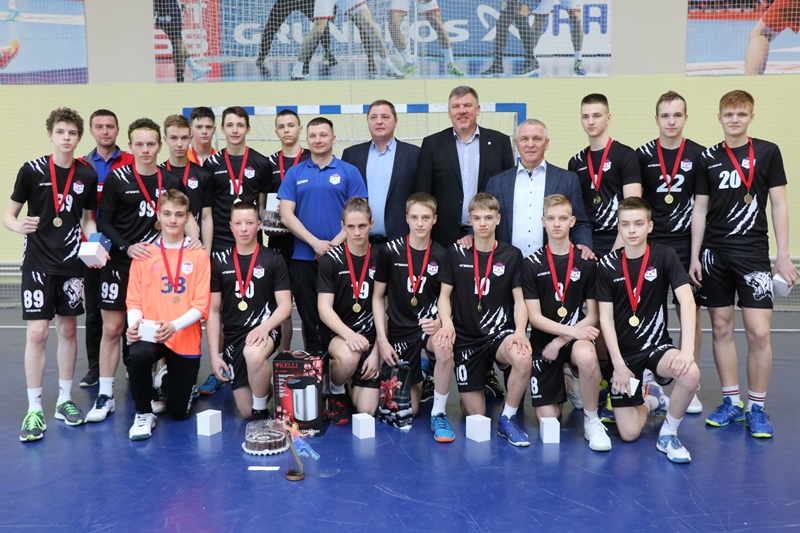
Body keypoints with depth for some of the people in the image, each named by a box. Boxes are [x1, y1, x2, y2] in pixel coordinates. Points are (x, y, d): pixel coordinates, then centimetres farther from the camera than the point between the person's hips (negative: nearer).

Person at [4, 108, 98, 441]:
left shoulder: (87, 175, 2)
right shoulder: (32, 170, -5)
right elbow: (8, 216, -2)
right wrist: (20, 226, -24)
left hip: (72, 263, 3)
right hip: (38, 263, -3)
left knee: (68, 331, 10)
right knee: (37, 333, -5)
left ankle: (64, 400, 23)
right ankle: (34, 410, 6)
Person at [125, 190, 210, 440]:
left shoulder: (199, 256, -1)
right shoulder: (144, 254, 4)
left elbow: (201, 305, -7)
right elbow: (134, 300, 3)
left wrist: (174, 326, -24)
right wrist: (135, 324, -19)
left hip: (186, 340, 0)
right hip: (149, 334, 0)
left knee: (179, 412, 3)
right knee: (138, 355, -37)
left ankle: (168, 381, 40)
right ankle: (143, 414, -8)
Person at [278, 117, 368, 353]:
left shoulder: (349, 172, 3)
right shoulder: (294, 173, 8)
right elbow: (286, 215, 1)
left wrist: (334, 244, -14)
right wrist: (315, 243, -11)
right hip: (303, 259, 2)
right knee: (309, 319, 8)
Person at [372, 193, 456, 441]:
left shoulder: (442, 256, -3)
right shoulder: (389, 251, -6)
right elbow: (378, 297, 0)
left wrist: (440, 322, -18)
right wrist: (382, 339, -7)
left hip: (429, 325, 0)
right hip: (400, 330, 0)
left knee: (445, 351, -37)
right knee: (408, 409, 2)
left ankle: (438, 414, -13)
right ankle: (419, 381, 40)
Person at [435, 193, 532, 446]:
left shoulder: (512, 255, 2)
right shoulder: (455, 254, 3)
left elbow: (519, 300, 1)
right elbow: (444, 295, 4)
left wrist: (520, 331, -18)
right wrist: (446, 323, -17)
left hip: (499, 332, 0)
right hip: (466, 338, 0)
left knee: (523, 359, -36)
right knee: (475, 415, -1)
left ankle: (508, 419, -11)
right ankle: (477, 388, 36)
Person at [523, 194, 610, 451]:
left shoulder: (587, 263, -2)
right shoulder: (532, 264, -3)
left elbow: (592, 315, -2)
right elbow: (534, 317, -8)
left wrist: (562, 340, -14)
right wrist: (572, 330, -22)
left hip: (577, 337, 0)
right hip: (543, 341, 1)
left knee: (586, 356, -38)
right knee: (548, 420, 0)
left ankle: (591, 420, -13)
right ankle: (561, 389, 35)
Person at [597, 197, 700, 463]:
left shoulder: (664, 256, -6)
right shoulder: (607, 265, -4)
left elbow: (687, 302, -16)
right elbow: (605, 318, -4)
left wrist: (687, 350, -29)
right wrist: (618, 365, -12)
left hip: (657, 346, 0)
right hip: (623, 354, 1)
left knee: (690, 373, -35)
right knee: (628, 433, -7)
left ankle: (668, 433, -6)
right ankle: (650, 397, 29)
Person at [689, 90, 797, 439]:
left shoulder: (768, 152, 2)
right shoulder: (708, 158, 7)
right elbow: (700, 209, 8)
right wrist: (694, 257, 3)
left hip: (753, 253, -2)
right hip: (714, 254, 2)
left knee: (758, 332, -6)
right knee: (721, 328, 5)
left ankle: (757, 408, 10)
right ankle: (731, 402, 18)